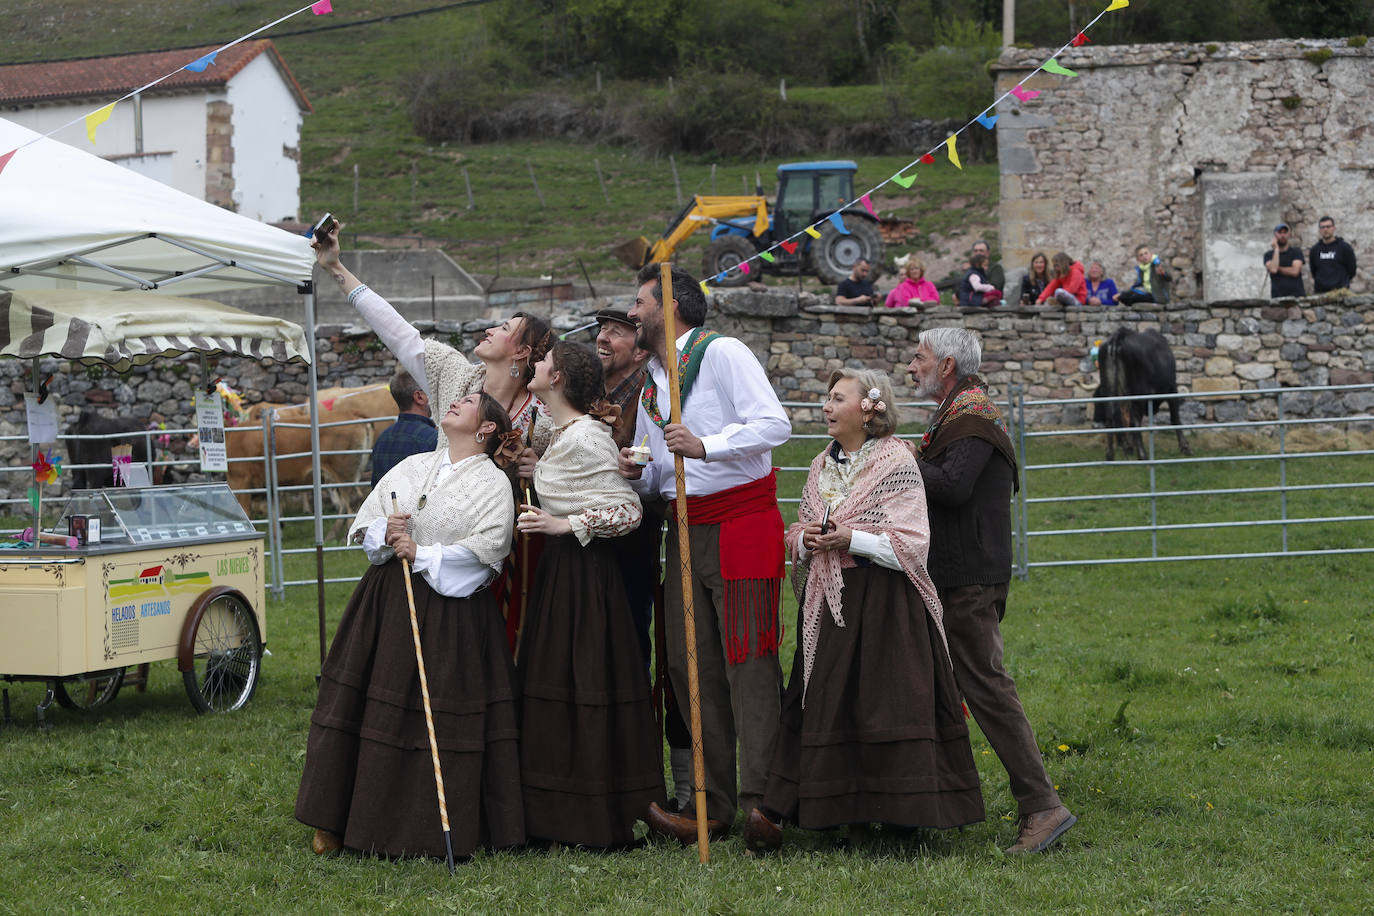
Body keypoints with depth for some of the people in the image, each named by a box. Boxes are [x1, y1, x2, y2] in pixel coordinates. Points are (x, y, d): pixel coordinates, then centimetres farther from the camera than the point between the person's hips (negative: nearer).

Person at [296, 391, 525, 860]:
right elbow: (364, 526, 13)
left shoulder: (492, 483, 1)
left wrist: (422, 554, -16)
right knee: (365, 709, 4)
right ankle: (336, 825, 11)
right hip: (384, 603, 4)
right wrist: (385, 535, -8)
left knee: (442, 718, -4)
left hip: (450, 612, -4)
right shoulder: (411, 467, 15)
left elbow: (484, 548, -12)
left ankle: (434, 832, 7)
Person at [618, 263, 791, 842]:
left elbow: (774, 425, -17)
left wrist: (705, 445, -27)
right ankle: (713, 805, 9)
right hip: (684, 528, 8)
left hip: (741, 522, -8)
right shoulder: (650, 386, 19)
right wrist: (638, 474, 2)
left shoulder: (722, 353, -6)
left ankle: (759, 801, -13)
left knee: (748, 661, -11)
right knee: (690, 665, 4)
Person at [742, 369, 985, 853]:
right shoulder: (822, 466, 14)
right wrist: (806, 539, -3)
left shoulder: (896, 463, -6)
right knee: (820, 702, 5)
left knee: (887, 701, -6)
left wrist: (853, 539, -20)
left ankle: (903, 815, 1)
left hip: (883, 602, -6)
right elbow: (798, 534, 20)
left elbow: (912, 544, -12)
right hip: (827, 603, 6)